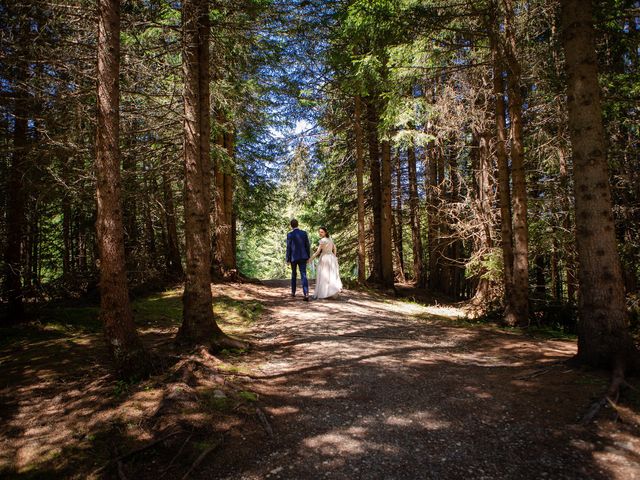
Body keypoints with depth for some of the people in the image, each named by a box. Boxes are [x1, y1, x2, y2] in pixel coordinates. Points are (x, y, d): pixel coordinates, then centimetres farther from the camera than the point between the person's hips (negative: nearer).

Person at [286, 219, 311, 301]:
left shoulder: (289, 234, -6)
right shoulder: (304, 233, 1)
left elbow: (288, 248, -6)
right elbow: (307, 246, 3)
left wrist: (288, 259, 0)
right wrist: (308, 257, 12)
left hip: (294, 257, -1)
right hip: (303, 257, 1)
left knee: (293, 274, 19)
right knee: (303, 275, -4)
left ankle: (293, 292, 31)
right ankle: (306, 294, -19)